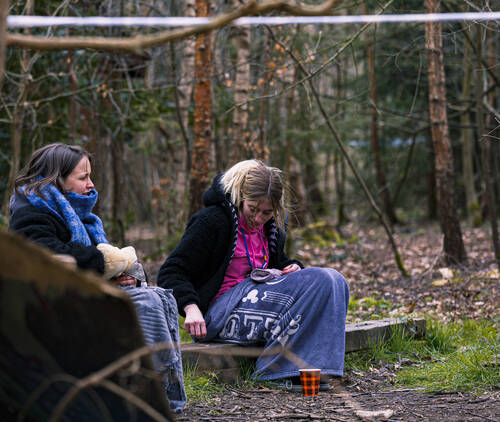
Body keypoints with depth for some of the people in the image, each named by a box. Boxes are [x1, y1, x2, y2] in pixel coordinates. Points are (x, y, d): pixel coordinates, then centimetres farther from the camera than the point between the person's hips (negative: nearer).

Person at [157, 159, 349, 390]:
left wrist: (292, 268, 6)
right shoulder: (212, 221, -9)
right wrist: (191, 307, -29)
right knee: (320, 281, -23)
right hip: (222, 308, -8)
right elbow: (171, 272, -10)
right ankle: (274, 369, -25)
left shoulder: (272, 226, 14)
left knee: (332, 280, -16)